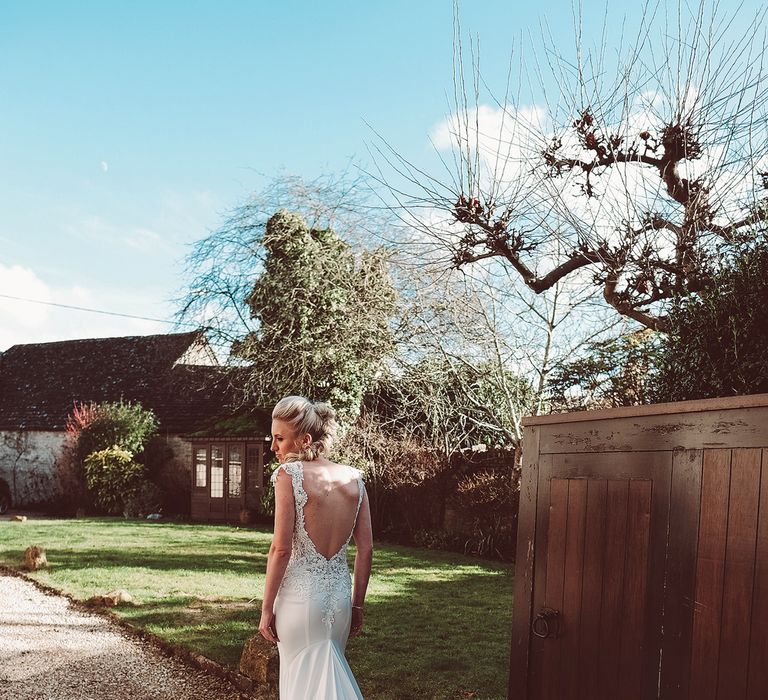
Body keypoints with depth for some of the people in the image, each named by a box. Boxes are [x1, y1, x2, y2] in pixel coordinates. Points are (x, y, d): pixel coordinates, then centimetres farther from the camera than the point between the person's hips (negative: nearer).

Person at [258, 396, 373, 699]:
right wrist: (357, 605, 12)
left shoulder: (289, 474, -13)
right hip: (340, 594, 5)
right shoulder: (353, 478, 1)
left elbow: (281, 548, -15)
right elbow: (366, 549, 3)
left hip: (301, 595, -4)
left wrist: (267, 607, -6)